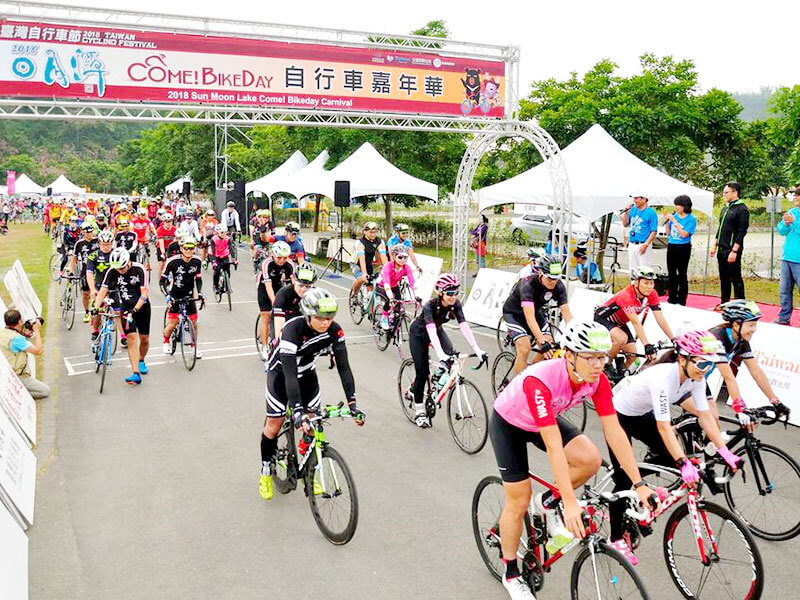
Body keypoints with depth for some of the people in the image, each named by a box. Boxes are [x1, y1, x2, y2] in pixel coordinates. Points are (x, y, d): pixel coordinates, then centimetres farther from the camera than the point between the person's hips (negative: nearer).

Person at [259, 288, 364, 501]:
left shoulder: (334, 330, -25)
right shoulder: (293, 329, -38)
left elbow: (343, 366, -25)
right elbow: (289, 373, -43)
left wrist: (352, 402, -34)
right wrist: (298, 411, -51)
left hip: (306, 373, 4)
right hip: (281, 373, -4)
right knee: (274, 425, -1)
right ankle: (266, 471, 23)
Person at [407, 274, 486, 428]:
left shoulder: (455, 304, -22)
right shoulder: (430, 305, -36)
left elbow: (464, 326, -30)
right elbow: (431, 331, -48)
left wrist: (477, 349, -41)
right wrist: (440, 354, -61)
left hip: (437, 330, 4)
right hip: (419, 333, -4)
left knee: (451, 355, -23)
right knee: (422, 372, -7)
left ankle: (439, 375, 8)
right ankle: (419, 411, 8)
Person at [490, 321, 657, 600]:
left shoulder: (597, 379, -23)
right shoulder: (539, 381, -40)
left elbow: (614, 431, -21)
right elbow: (553, 445, -42)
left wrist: (640, 484, -25)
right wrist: (570, 503, -43)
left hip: (547, 419, 5)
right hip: (508, 424, -5)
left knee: (591, 460, -21)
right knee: (519, 503, -1)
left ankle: (547, 503, 7)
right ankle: (511, 574, 23)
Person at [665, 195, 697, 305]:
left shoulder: (691, 219, -8)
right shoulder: (674, 215, 6)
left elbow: (684, 234, -19)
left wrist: (674, 221, -18)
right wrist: (667, 221, -2)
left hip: (683, 248, -6)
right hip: (671, 247, 6)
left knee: (682, 274, -2)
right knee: (672, 273, 11)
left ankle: (681, 300, 5)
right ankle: (672, 299, 20)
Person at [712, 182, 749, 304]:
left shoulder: (742, 209, -11)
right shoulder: (725, 208, 16)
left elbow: (741, 232, -16)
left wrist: (734, 251, -21)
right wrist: (715, 246, 17)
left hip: (732, 250, -8)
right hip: (721, 249, 8)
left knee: (736, 278, -3)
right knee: (724, 278, 14)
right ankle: (724, 304, 22)